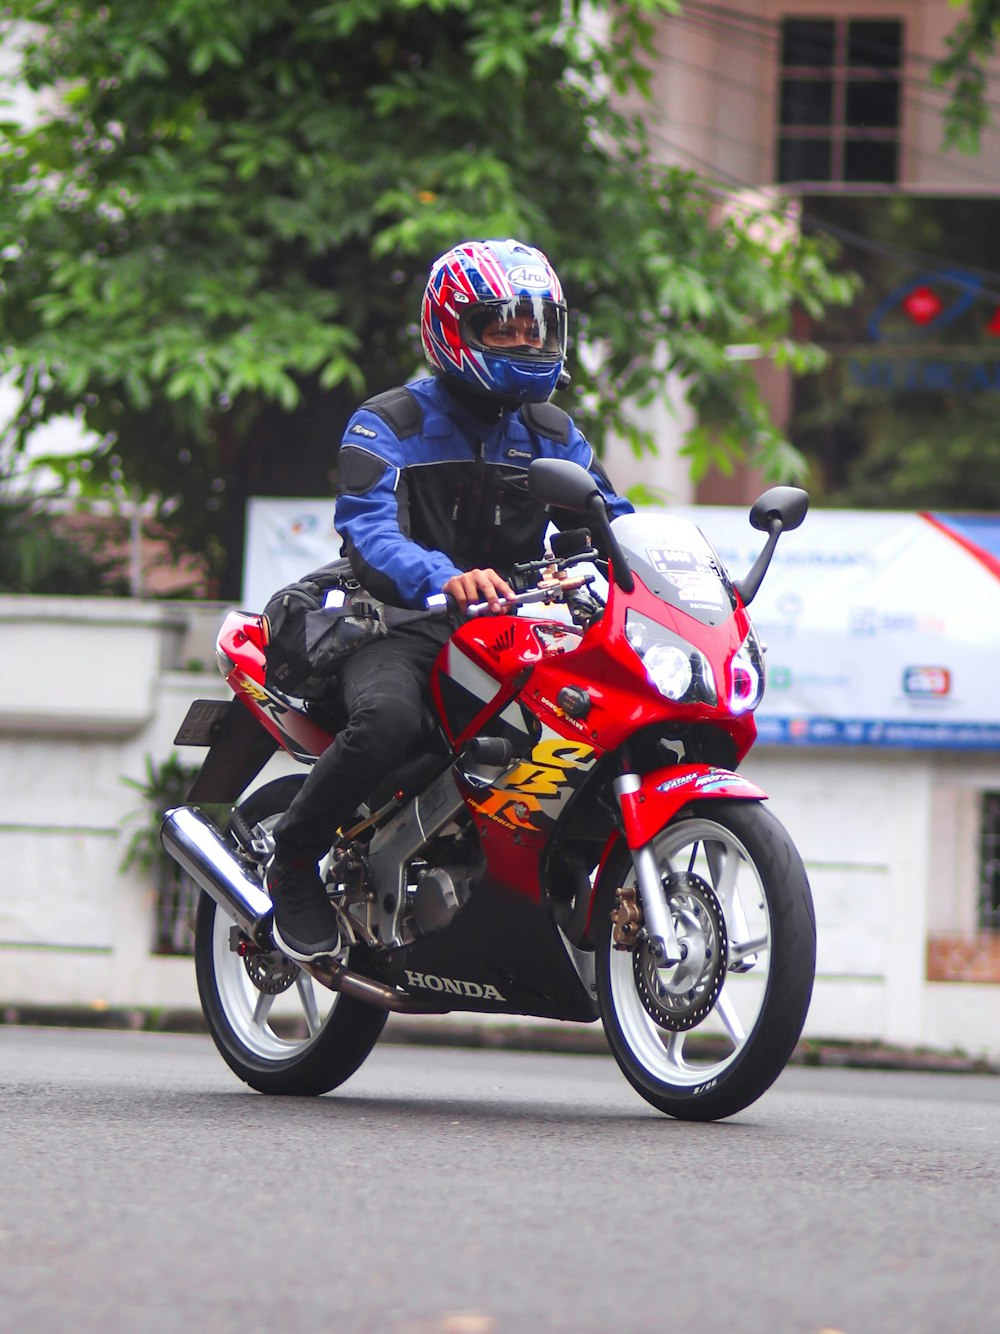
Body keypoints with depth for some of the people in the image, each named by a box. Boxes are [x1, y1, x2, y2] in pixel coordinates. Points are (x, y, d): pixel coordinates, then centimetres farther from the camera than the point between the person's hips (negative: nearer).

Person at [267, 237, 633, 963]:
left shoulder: (553, 434, 16)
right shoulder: (389, 425, -3)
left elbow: (608, 520, 10)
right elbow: (369, 530, -19)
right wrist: (444, 578, -40)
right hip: (402, 629, -5)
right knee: (388, 719, -38)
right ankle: (294, 861, -14)